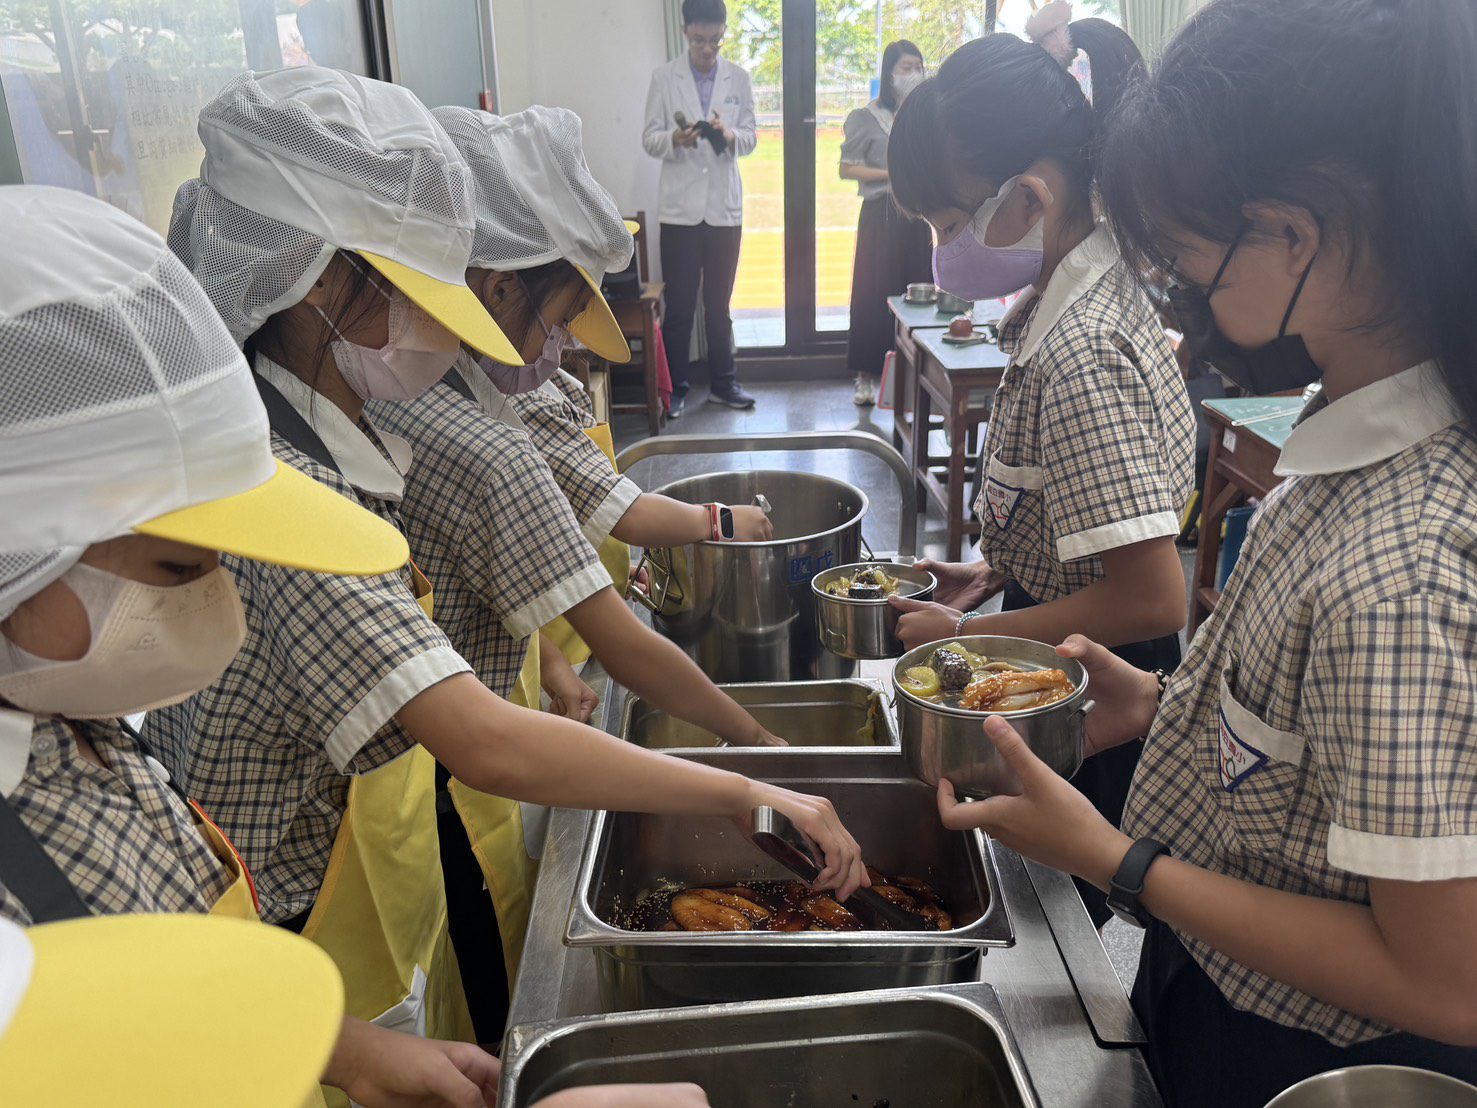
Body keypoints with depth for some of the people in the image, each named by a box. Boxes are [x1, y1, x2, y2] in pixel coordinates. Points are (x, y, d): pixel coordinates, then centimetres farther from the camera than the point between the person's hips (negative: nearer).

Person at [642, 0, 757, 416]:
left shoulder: (738, 78, 7)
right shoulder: (664, 78, 2)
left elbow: (751, 138, 7)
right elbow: (649, 139, 0)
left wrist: (730, 135, -16)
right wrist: (674, 139, -22)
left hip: (725, 207, 2)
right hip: (680, 208, -2)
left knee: (719, 303, 10)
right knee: (679, 305, 1)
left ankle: (723, 383, 20)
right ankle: (674, 386, 11)